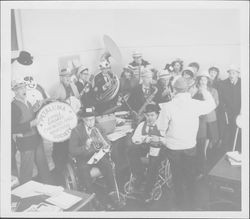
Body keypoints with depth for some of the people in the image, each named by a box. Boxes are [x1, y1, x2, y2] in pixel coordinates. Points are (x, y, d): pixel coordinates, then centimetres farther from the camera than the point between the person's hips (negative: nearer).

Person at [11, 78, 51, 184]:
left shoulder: (27, 103, 9)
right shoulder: (13, 106, -16)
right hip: (25, 142, -8)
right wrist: (31, 124, -25)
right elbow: (13, 129, -22)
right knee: (27, 169, 5)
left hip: (36, 138, 8)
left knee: (42, 163, 17)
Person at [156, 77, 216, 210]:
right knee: (190, 175, 21)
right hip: (190, 145, 1)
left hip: (173, 147, -1)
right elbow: (211, 104, 5)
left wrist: (165, 139, 9)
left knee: (177, 175, 18)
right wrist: (203, 90, 16)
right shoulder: (195, 104, -14)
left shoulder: (168, 106, -18)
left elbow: (161, 128, -11)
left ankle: (180, 202, 32)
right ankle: (190, 202, 36)